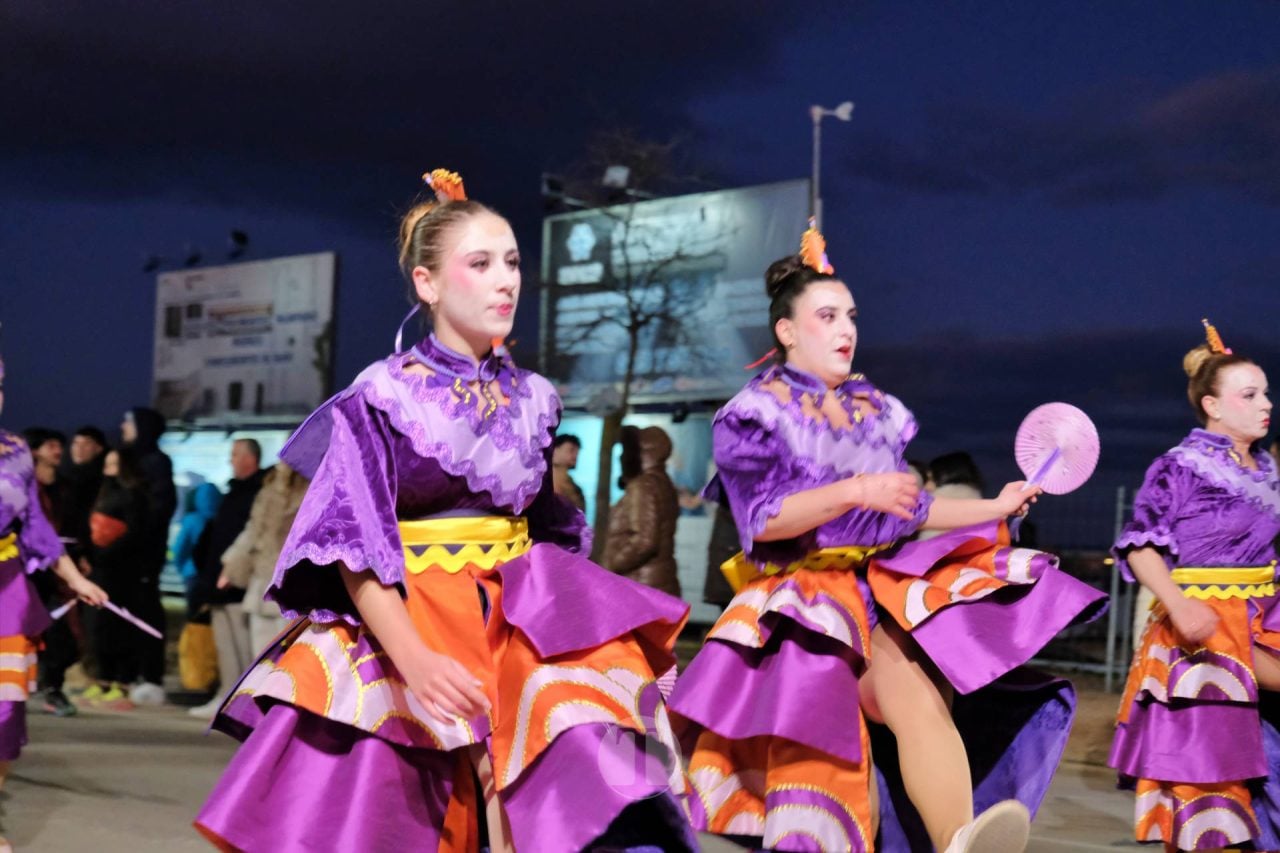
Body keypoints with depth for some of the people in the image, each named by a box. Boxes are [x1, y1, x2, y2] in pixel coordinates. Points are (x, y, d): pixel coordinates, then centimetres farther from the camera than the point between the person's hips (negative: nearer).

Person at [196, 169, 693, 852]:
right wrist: (415, 659, -27)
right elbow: (352, 546, -13)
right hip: (402, 618, -3)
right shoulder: (382, 395, -7)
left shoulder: (533, 398, 8)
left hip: (518, 611, 3)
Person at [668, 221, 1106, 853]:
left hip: (882, 587, 3)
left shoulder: (879, 412, 18)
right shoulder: (755, 413, 2)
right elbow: (761, 521, -10)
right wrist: (855, 492, -19)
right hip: (800, 598, -3)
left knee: (920, 692, -29)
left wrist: (995, 507, 23)